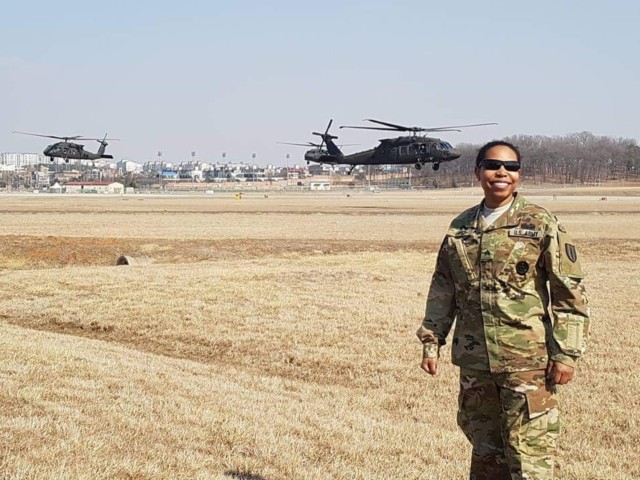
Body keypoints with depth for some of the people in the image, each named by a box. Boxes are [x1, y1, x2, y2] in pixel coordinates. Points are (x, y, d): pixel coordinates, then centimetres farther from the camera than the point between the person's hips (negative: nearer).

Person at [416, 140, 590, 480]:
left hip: (527, 362, -4)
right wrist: (431, 341, 11)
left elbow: (569, 292, -5)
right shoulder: (460, 227, 9)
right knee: (484, 449, 16)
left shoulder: (540, 224, -4)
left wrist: (566, 353, -9)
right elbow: (442, 289, 16)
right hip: (473, 360, 5)